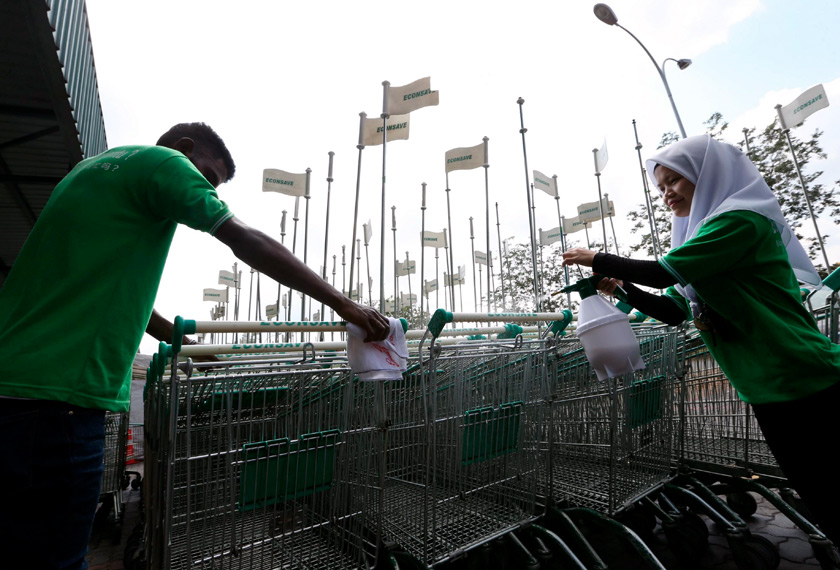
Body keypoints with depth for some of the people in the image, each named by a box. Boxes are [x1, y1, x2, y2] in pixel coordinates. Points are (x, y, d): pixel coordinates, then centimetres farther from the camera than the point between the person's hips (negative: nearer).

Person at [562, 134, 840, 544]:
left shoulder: (742, 221, -14)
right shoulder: (702, 235, 13)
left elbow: (664, 271, -23)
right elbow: (673, 310, 12)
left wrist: (598, 260, -12)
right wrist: (622, 286, -2)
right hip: (768, 394, 8)